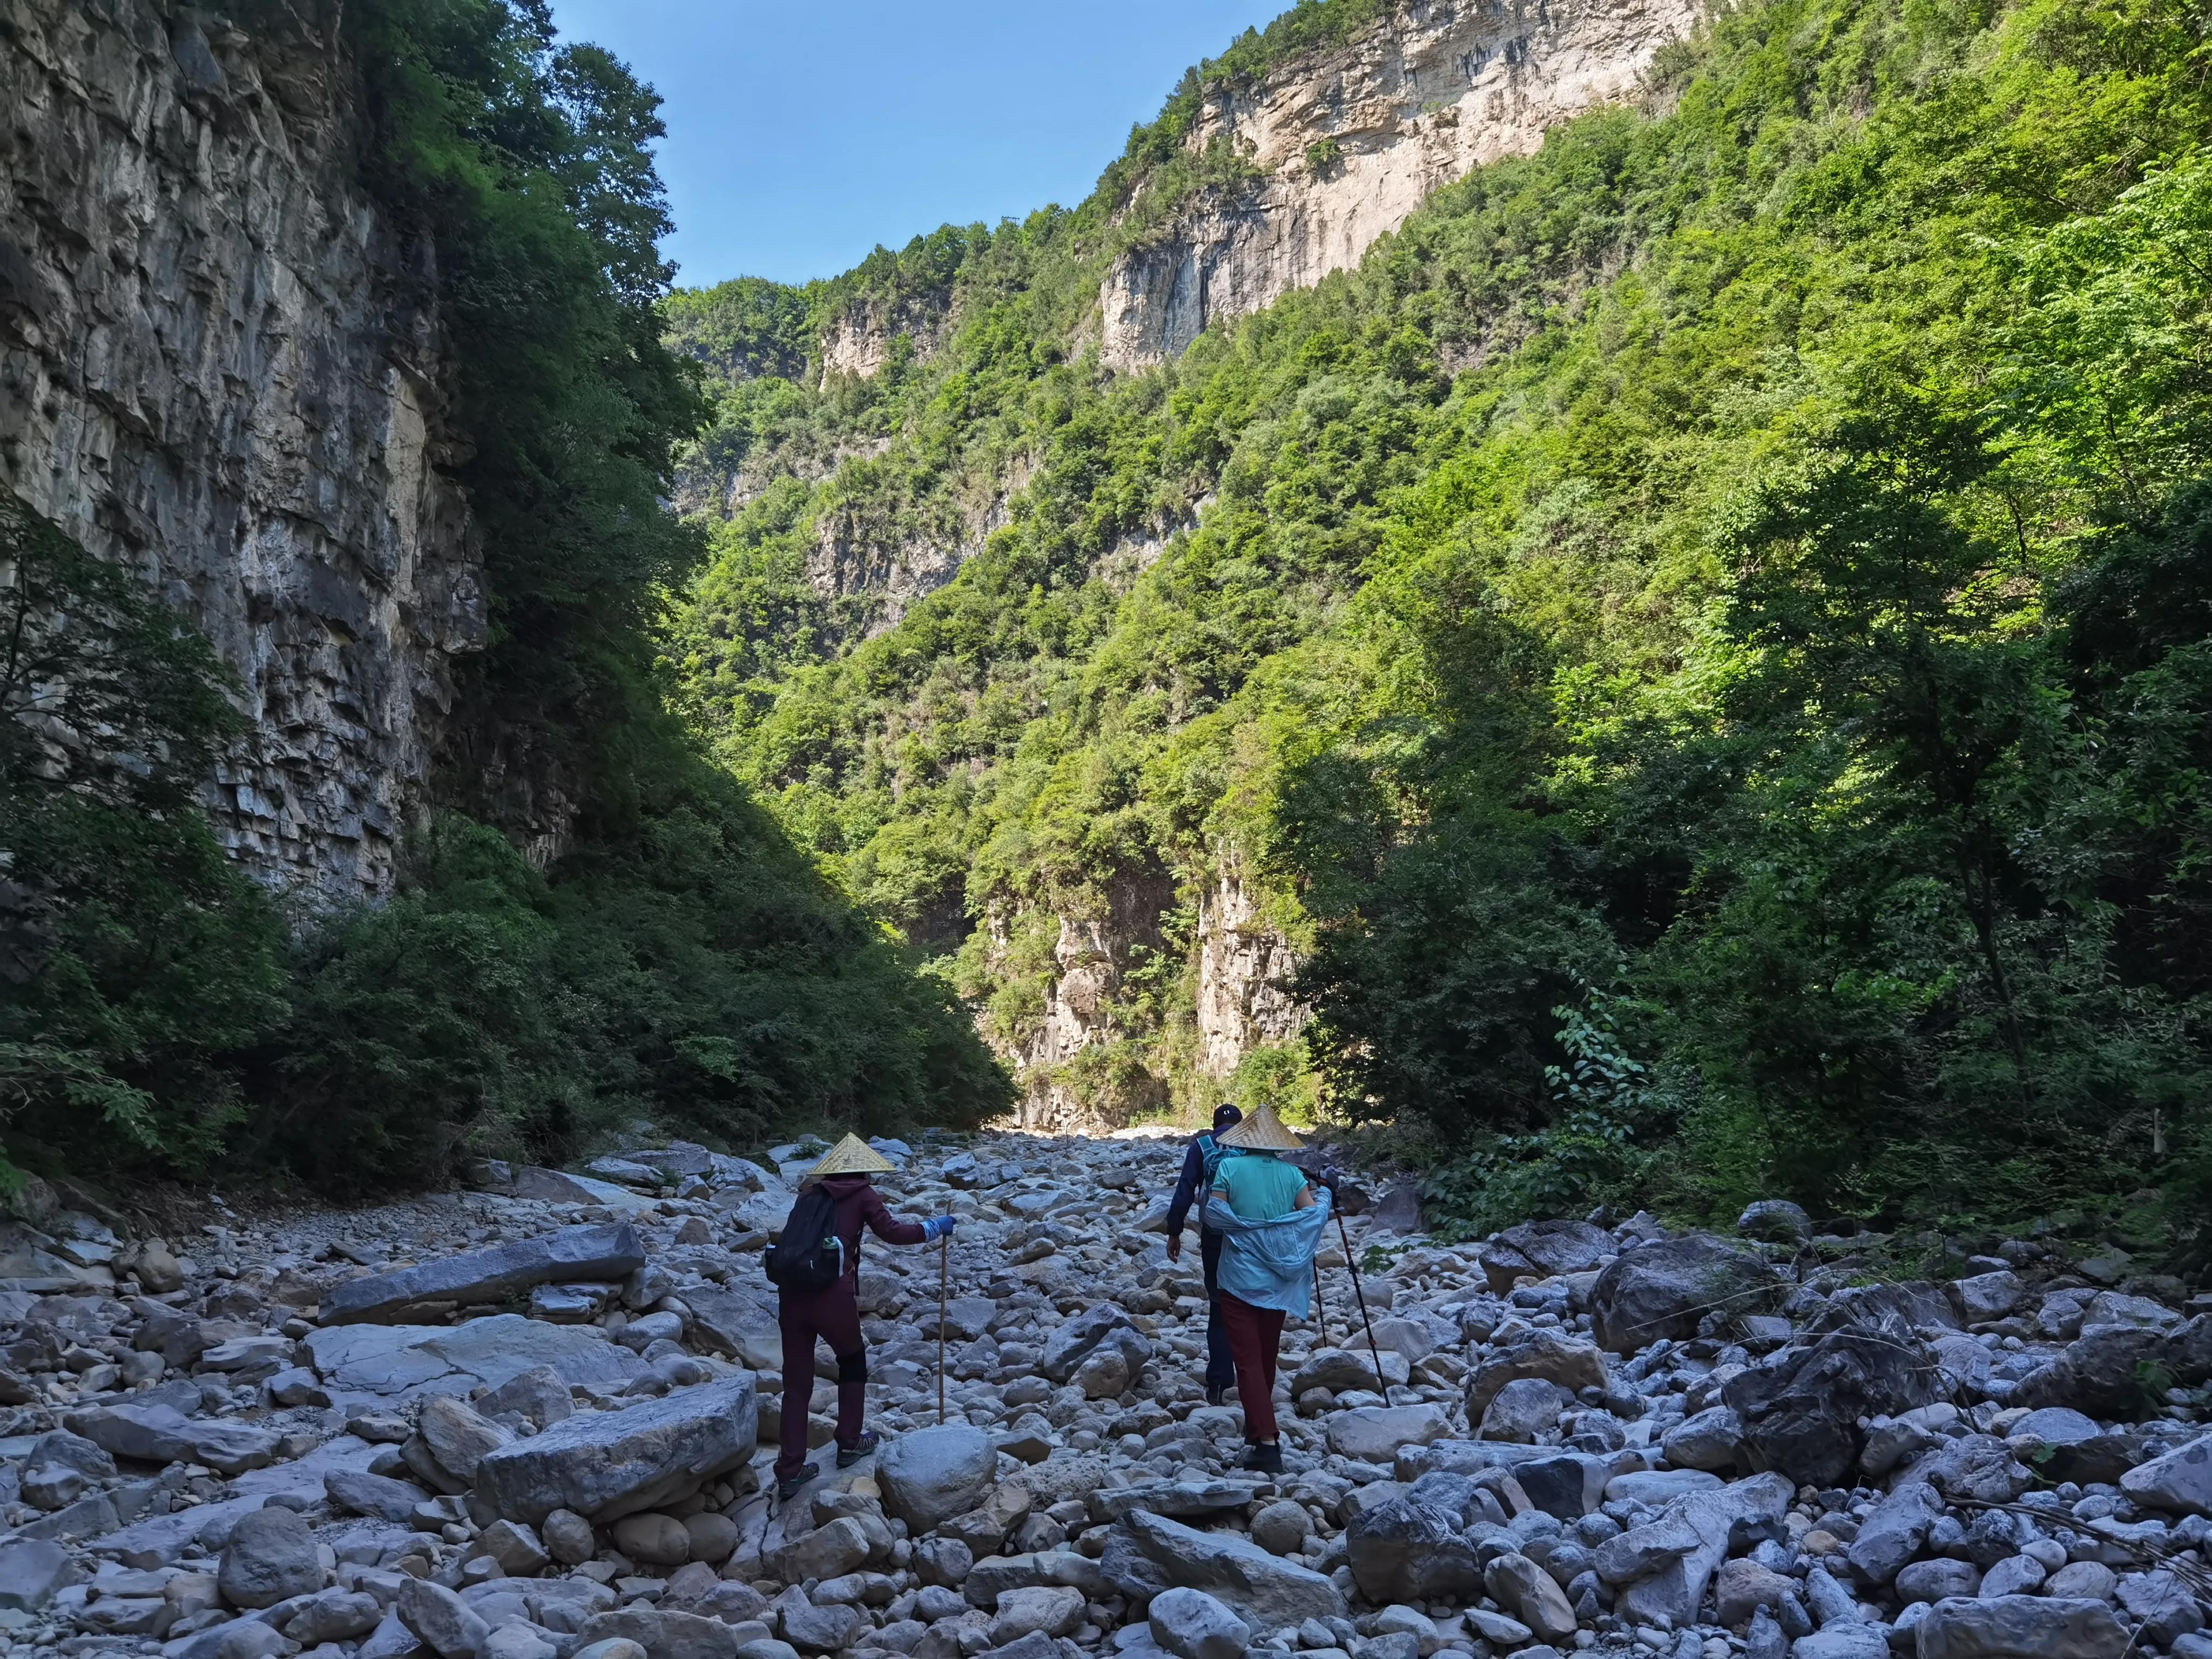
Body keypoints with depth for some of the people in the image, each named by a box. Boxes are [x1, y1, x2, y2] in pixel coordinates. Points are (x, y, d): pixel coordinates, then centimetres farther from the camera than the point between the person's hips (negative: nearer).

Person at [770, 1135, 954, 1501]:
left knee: (797, 1381, 11)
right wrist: (934, 1227, 11)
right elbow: (893, 1233, 0)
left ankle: (790, 1472, 12)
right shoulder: (862, 1194, 6)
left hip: (791, 1292, 4)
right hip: (832, 1293, -4)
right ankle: (850, 1443, 31)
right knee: (853, 1362, 23)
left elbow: (796, 1237, 20)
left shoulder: (810, 1193, 19)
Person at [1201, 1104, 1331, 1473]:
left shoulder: (1229, 1168, -6)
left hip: (1240, 1279, -4)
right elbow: (1314, 1214, -8)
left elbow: (1213, 1215, -10)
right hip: (1278, 1280, 4)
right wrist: (1322, 1193, 13)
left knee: (1248, 1361, -4)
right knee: (1267, 1357, 19)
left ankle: (1267, 1443, -15)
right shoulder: (1291, 1173, 0)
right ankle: (1258, 1427, 32)